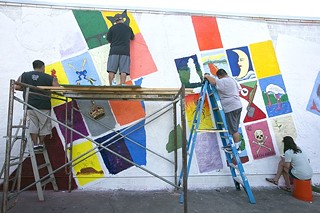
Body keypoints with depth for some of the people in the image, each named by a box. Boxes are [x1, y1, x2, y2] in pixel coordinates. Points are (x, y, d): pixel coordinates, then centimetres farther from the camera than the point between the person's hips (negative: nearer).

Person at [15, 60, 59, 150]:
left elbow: (17, 87, 7)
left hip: (30, 105, 2)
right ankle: (41, 144, 20)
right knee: (43, 125, 12)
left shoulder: (24, 75, 5)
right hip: (44, 106, -2)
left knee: (32, 125, 9)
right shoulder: (49, 78, -4)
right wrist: (55, 80, 14)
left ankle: (35, 144, 12)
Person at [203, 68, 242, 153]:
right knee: (234, 128, 17)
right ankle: (235, 143, 27)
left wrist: (207, 76, -9)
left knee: (233, 129, -1)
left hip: (231, 108, -10)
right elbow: (239, 89, 24)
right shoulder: (233, 80, 15)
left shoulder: (223, 81, -15)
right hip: (238, 106, 10)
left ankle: (237, 148, 8)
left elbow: (213, 81, -28)